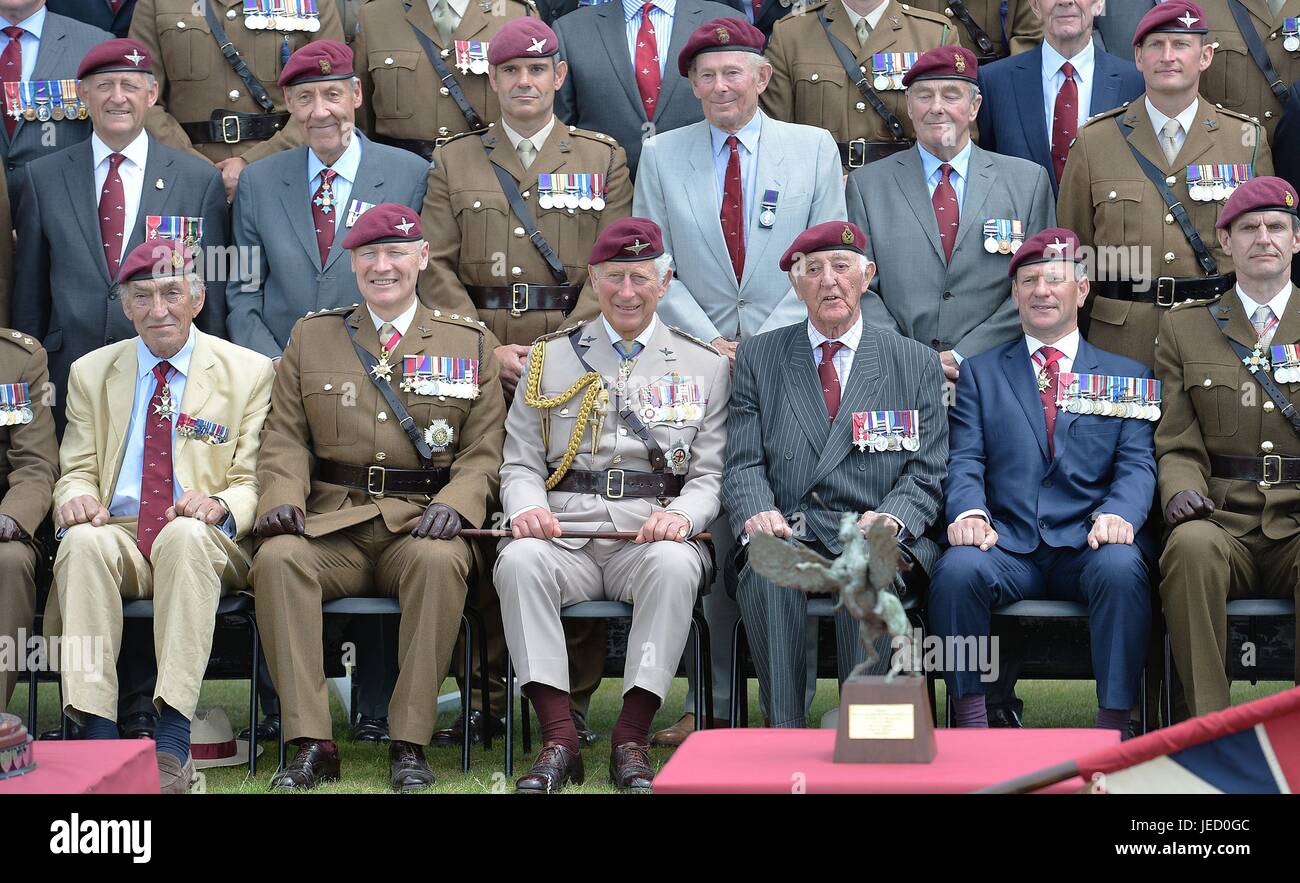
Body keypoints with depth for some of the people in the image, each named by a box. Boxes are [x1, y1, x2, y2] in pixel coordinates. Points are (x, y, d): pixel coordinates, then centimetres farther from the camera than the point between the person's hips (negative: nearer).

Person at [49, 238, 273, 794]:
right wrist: (75, 495, -12)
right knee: (84, 541, -34)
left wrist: (221, 507, -20)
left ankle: (173, 740, -42)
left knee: (186, 535, -38)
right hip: (119, 535, 2)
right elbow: (77, 470, 15)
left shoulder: (249, 373, 8)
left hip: (206, 544, -2)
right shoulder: (91, 374, 16)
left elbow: (254, 481, 4)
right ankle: (97, 734, -37)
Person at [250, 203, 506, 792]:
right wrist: (283, 497, -8)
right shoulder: (311, 336, 16)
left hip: (420, 523, -1)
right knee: (277, 558, -31)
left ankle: (409, 744, -26)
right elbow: (285, 437, 12)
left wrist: (455, 502, -12)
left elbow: (483, 450, 9)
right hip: (331, 523, 1)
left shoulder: (470, 343, 13)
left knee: (440, 560, -36)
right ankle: (311, 744, -27)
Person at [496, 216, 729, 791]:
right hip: (565, 537, 1)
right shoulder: (550, 359, 17)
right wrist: (526, 508, -10)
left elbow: (711, 474, 8)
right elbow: (520, 464, 13)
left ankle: (632, 739, -29)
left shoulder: (706, 366, 14)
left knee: (674, 564, -36)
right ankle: (559, 739, -29)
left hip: (652, 538, -1)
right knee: (519, 559, -32)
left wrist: (681, 516, -15)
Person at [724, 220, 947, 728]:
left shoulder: (916, 364, 15)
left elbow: (927, 473, 8)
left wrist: (890, 520, -14)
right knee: (767, 571, -35)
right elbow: (743, 465, 8)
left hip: (877, 537, 0)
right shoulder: (758, 358, 16)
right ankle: (784, 731, -28)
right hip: (789, 531, 1)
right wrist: (758, 514, -15)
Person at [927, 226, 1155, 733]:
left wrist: (1117, 514, -17)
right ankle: (971, 719, -21)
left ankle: (1113, 725, -27)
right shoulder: (980, 373, 19)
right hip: (1007, 545, 0)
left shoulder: (1126, 377, 19)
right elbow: (964, 460, 7)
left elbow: (1137, 463, 6)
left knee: (1122, 569, -34)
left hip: (1087, 545, 0)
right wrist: (969, 511, -16)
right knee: (957, 569, -32)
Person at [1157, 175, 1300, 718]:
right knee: (1192, 545, -36)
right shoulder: (1185, 328, 16)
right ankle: (1209, 729, -30)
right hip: (1224, 523, 1)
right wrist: (1180, 489, -13)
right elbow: (1176, 443, 10)